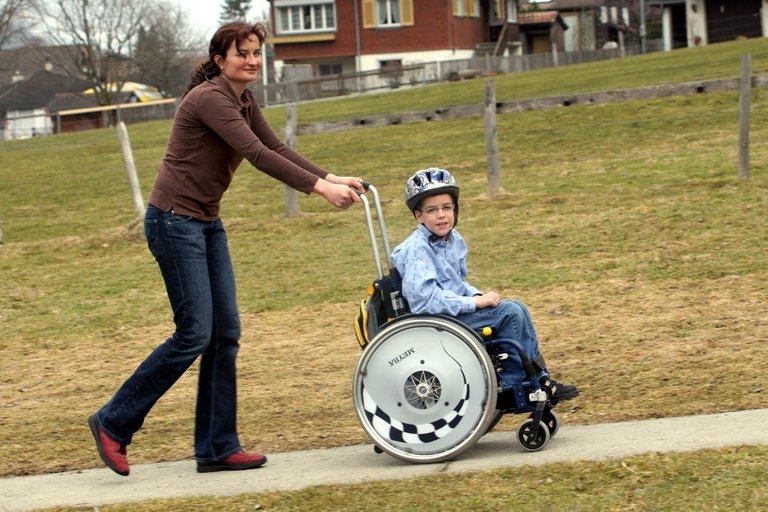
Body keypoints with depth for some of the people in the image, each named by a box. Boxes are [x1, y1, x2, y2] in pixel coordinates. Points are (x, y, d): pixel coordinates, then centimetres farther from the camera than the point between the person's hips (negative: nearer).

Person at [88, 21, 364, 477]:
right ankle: (114, 423, 3)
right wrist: (320, 188, -26)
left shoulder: (244, 101, 11)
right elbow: (258, 155, -25)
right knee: (195, 333, -10)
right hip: (175, 221, -9)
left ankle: (218, 448, 9)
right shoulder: (209, 98, -18)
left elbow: (277, 148, 7)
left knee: (226, 332, 5)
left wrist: (332, 178, -5)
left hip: (207, 224, 9)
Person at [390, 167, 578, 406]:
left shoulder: (454, 240, 10)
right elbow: (424, 298, -27)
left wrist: (477, 295, 0)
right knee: (511, 312, -15)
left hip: (455, 312, 9)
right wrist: (474, 302, -22)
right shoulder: (417, 250, -18)